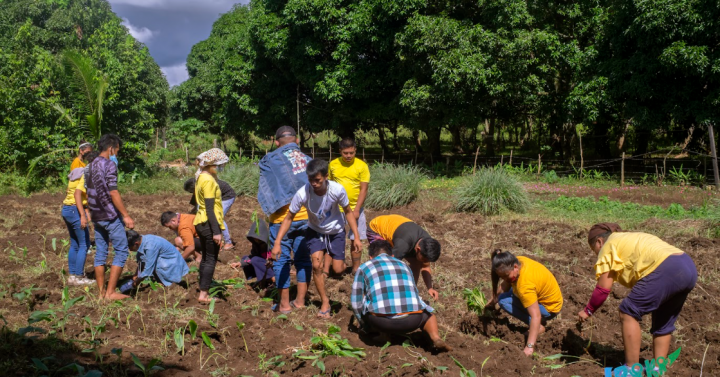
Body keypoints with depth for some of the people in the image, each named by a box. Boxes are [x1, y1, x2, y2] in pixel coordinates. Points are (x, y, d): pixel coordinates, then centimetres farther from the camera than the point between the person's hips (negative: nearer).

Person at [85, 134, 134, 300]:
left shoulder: (90, 166, 14)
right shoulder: (109, 165, -12)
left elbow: (89, 192, 17)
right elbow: (113, 193, -18)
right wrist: (126, 215, -16)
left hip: (96, 216, 8)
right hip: (111, 216, -8)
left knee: (100, 252, 11)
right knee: (121, 251, -2)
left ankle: (101, 291, 14)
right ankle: (111, 292, -4)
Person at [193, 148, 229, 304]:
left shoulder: (201, 178, 13)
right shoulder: (209, 180, -16)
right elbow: (210, 208, -20)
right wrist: (216, 231, -20)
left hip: (201, 222, 10)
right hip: (209, 223, -10)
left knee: (206, 258, 14)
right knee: (211, 260, -4)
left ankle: (203, 293, 18)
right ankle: (203, 294, -3)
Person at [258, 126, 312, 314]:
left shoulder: (271, 159, -3)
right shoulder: (307, 160, 6)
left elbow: (264, 190, -2)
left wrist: (270, 212, 7)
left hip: (282, 219, -3)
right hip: (306, 217, 3)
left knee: (281, 259, 5)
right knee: (303, 258, 12)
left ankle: (284, 304, 10)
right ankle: (300, 301, 17)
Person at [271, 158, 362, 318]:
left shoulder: (337, 190, -30)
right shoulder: (302, 193, -31)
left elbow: (348, 212, -12)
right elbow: (289, 218, -19)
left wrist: (356, 237, -15)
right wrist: (277, 243, -25)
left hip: (336, 231, 0)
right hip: (315, 231, 0)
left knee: (338, 270, -6)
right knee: (317, 265, -15)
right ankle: (325, 302, 6)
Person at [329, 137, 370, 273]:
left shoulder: (362, 166, -6)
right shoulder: (333, 165, 0)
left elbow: (364, 190, -7)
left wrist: (356, 210, -14)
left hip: (355, 209, -1)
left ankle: (356, 269, 20)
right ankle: (326, 270, 3)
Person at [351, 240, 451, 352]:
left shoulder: (364, 268, 21)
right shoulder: (403, 266, 31)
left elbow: (356, 302, 16)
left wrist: (366, 326, 32)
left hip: (382, 320, -1)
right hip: (412, 320, 2)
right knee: (428, 316, 35)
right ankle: (436, 338, 5)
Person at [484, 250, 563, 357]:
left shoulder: (525, 286, -37)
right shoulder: (517, 261, -14)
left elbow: (536, 316, -39)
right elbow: (505, 285, 3)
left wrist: (529, 347, -41)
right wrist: (493, 301, 4)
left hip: (549, 308, -9)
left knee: (504, 301, -23)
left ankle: (539, 326, -13)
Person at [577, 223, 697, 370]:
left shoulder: (609, 245, 8)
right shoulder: (631, 239, 33)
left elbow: (603, 289, 5)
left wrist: (588, 311, 18)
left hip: (667, 270, -9)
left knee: (628, 313, 2)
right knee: (663, 322, 22)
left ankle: (632, 369, 3)